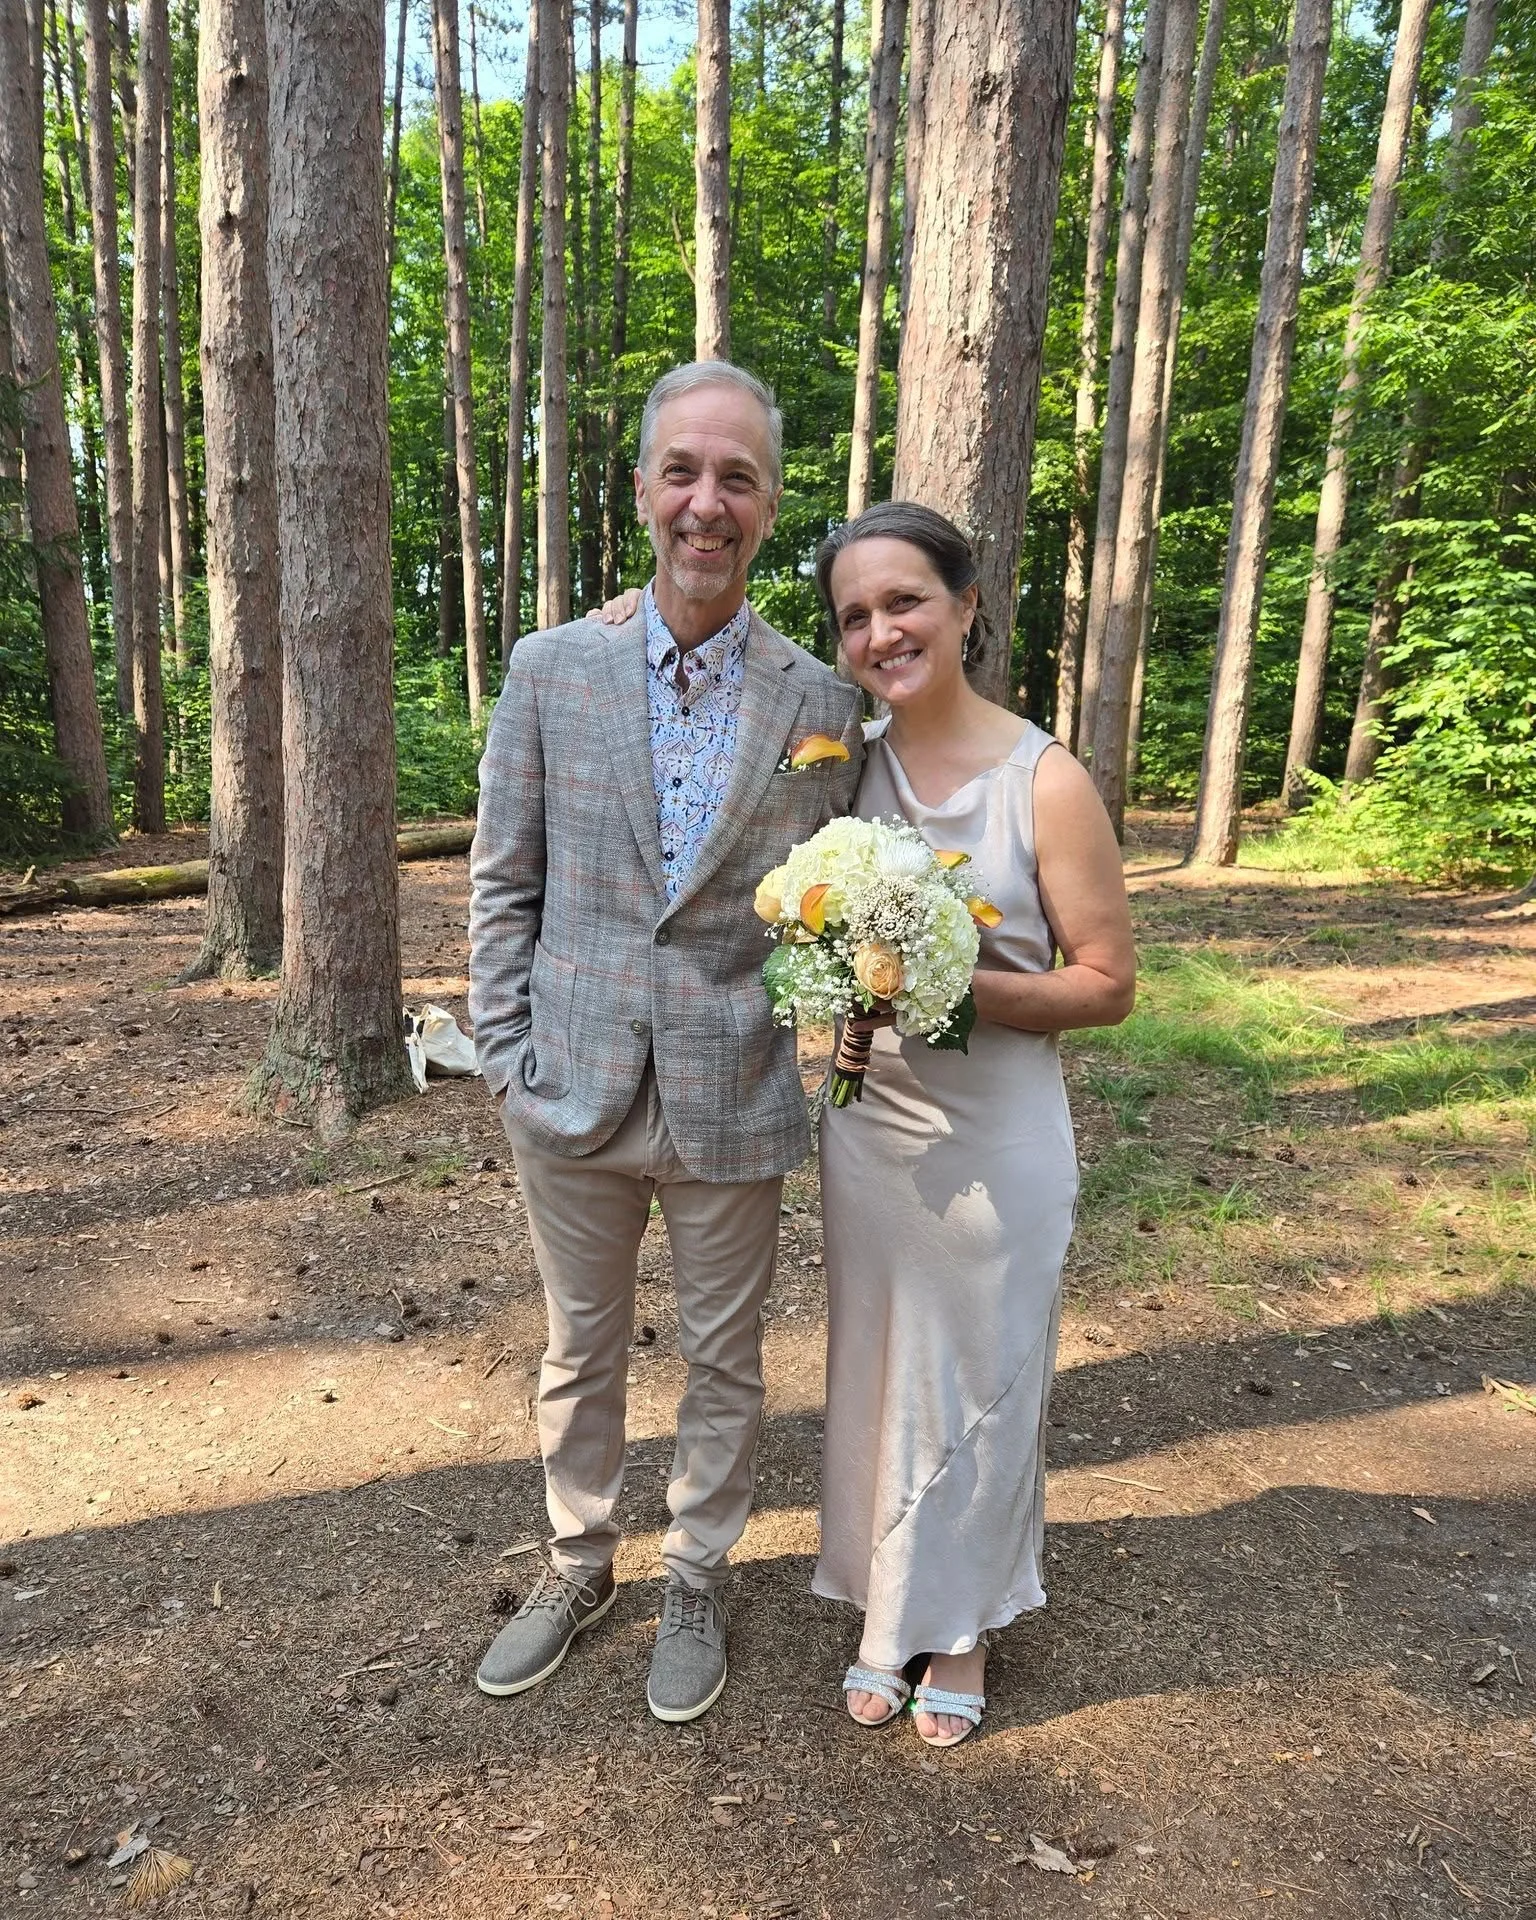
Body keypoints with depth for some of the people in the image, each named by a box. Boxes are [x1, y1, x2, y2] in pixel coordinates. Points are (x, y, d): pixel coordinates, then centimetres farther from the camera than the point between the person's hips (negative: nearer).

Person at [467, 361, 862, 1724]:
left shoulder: (823, 705, -4)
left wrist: (819, 1052, -4)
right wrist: (507, 1053, -2)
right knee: (580, 1354, 19)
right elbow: (504, 883, 2)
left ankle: (697, 1583, 41)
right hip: (573, 1095, 1)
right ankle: (578, 1565, 45)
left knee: (725, 1362, 16)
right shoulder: (552, 670, -2)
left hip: (734, 1101, -1)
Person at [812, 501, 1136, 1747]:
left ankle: (963, 1624, 40)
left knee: (983, 1381, 14)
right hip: (869, 1126, 4)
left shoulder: (1047, 782, -14)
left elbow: (1107, 985, -10)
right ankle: (887, 1611, 42)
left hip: (999, 1140, -3)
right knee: (878, 1372, 18)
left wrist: (950, 985, -24)